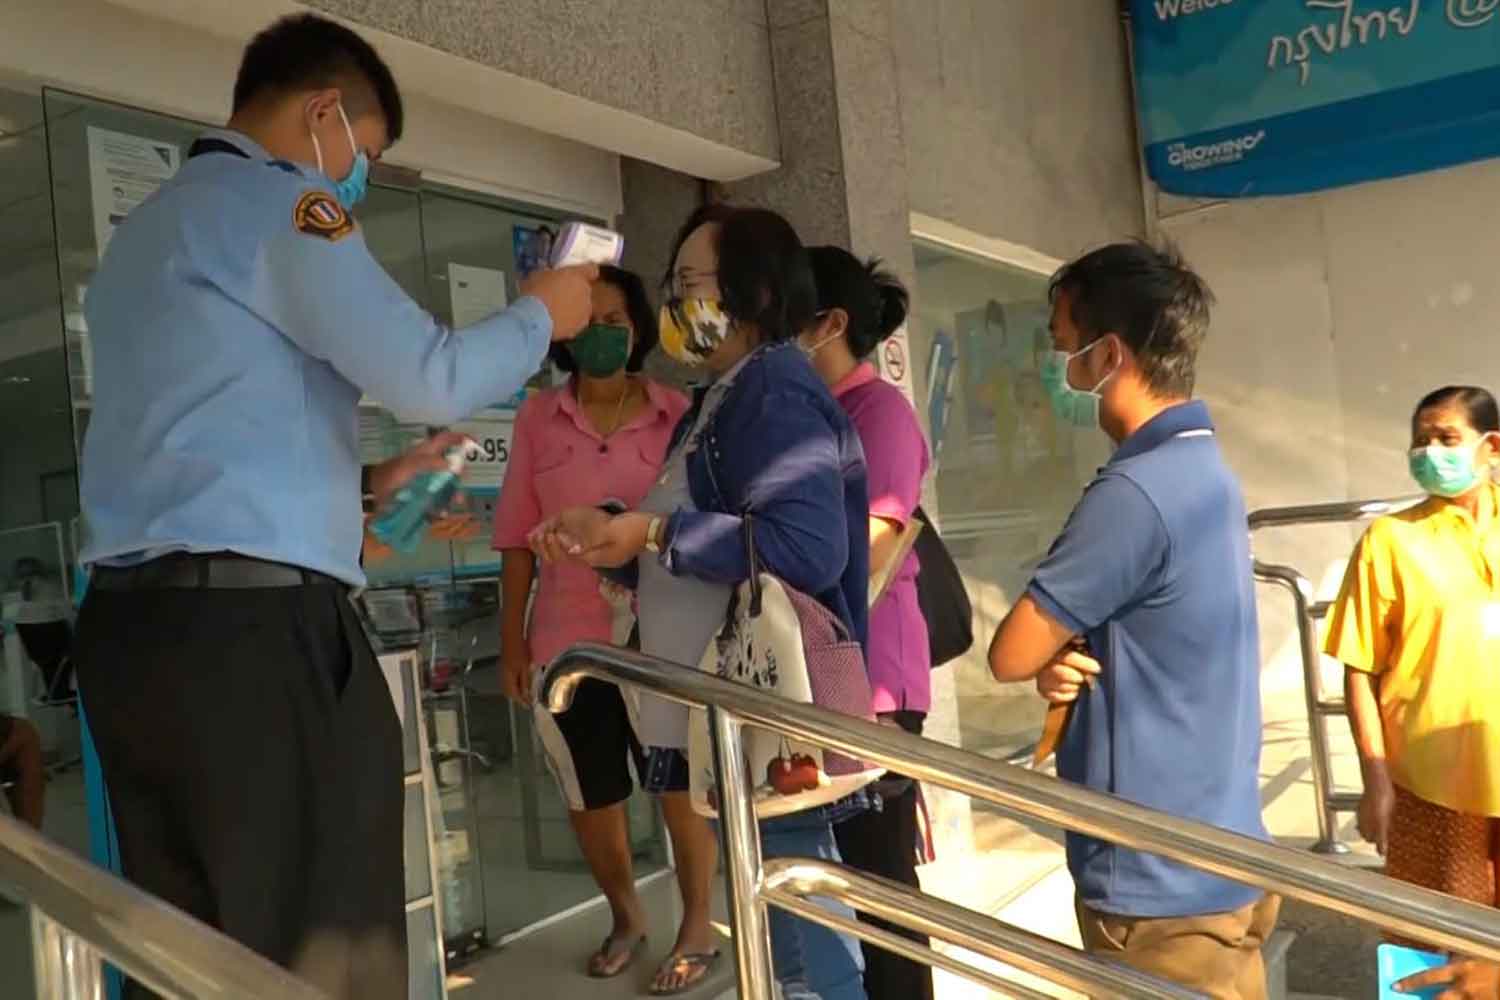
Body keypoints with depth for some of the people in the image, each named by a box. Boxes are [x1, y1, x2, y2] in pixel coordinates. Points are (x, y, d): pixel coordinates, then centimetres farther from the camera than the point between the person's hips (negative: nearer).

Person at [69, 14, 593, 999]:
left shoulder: (143, 232, 24)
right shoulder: (271, 203, -5)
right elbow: (430, 379, -11)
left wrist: (363, 483, 25)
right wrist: (541, 314, 7)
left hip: (136, 624, 9)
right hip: (252, 627, -9)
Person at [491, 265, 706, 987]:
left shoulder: (677, 414, -1)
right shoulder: (537, 419, 2)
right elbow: (518, 536, 4)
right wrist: (511, 640, 3)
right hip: (569, 640, 2)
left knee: (680, 786, 8)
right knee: (588, 797, 15)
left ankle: (698, 923, 29)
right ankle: (624, 915, 39)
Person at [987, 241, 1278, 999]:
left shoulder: (1135, 491, -25)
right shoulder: (1202, 469, 6)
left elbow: (1009, 655, -18)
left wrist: (1047, 652, 1)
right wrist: (1066, 661, -7)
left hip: (1159, 889, -9)